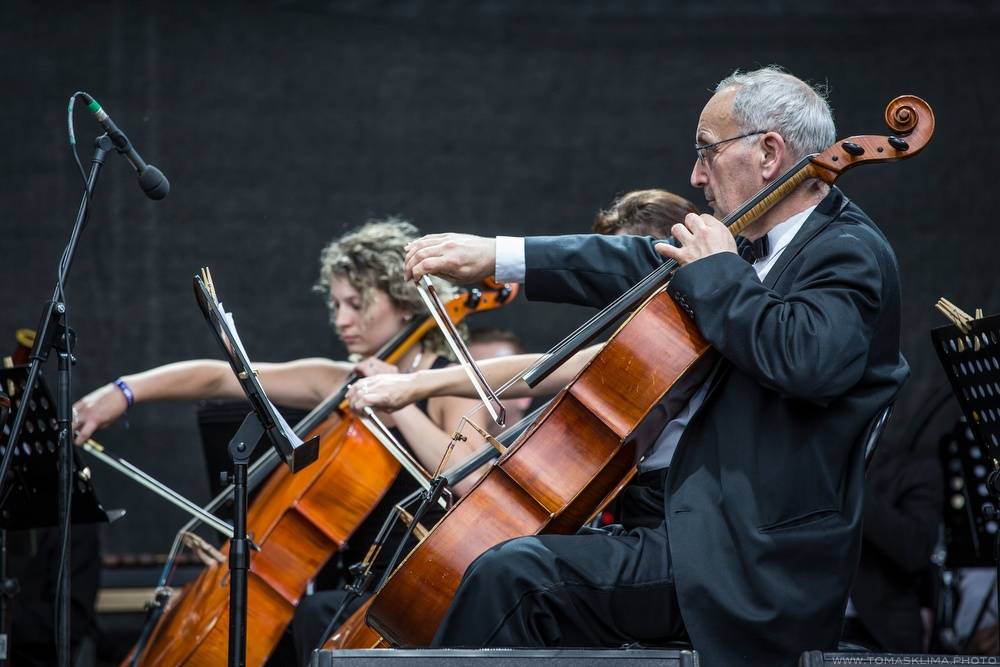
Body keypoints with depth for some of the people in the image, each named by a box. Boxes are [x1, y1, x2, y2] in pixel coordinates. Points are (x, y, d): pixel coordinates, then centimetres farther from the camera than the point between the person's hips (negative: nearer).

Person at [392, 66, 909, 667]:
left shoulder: (852, 254, -12)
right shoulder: (763, 252, 16)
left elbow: (808, 360, -31)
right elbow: (649, 267, 23)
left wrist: (718, 274, -16)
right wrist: (495, 257, 21)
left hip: (745, 561, -11)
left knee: (513, 574, -24)